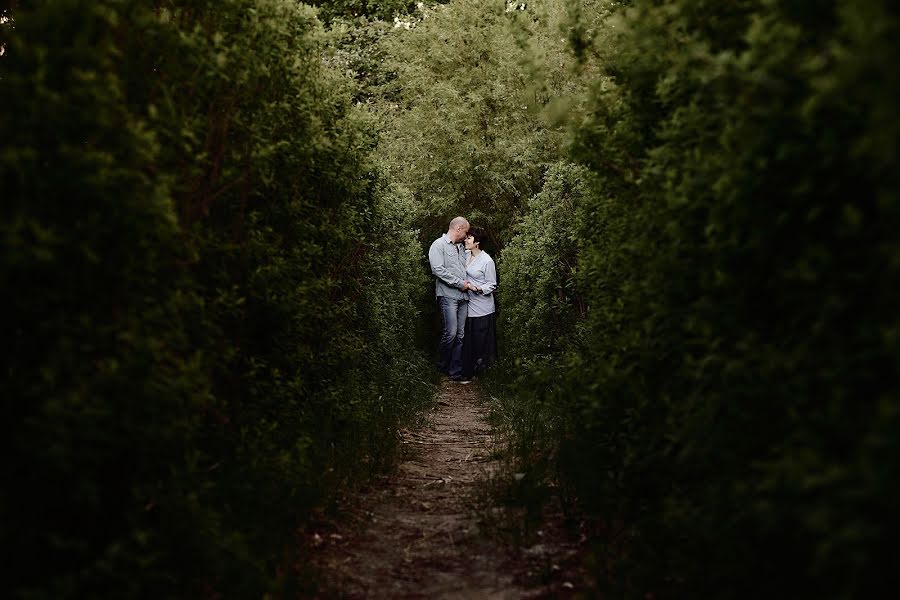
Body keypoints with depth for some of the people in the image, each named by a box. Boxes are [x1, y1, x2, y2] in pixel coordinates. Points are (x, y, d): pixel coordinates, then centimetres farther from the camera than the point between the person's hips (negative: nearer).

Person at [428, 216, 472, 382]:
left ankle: (455, 371, 4)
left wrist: (468, 283, 9)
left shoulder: (460, 248, 22)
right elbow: (438, 269, -13)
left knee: (460, 335, 2)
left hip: (463, 296, 7)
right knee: (450, 333, -14)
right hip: (448, 295, -7)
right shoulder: (439, 245, -2)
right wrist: (460, 283, -11)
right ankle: (444, 367, 4)